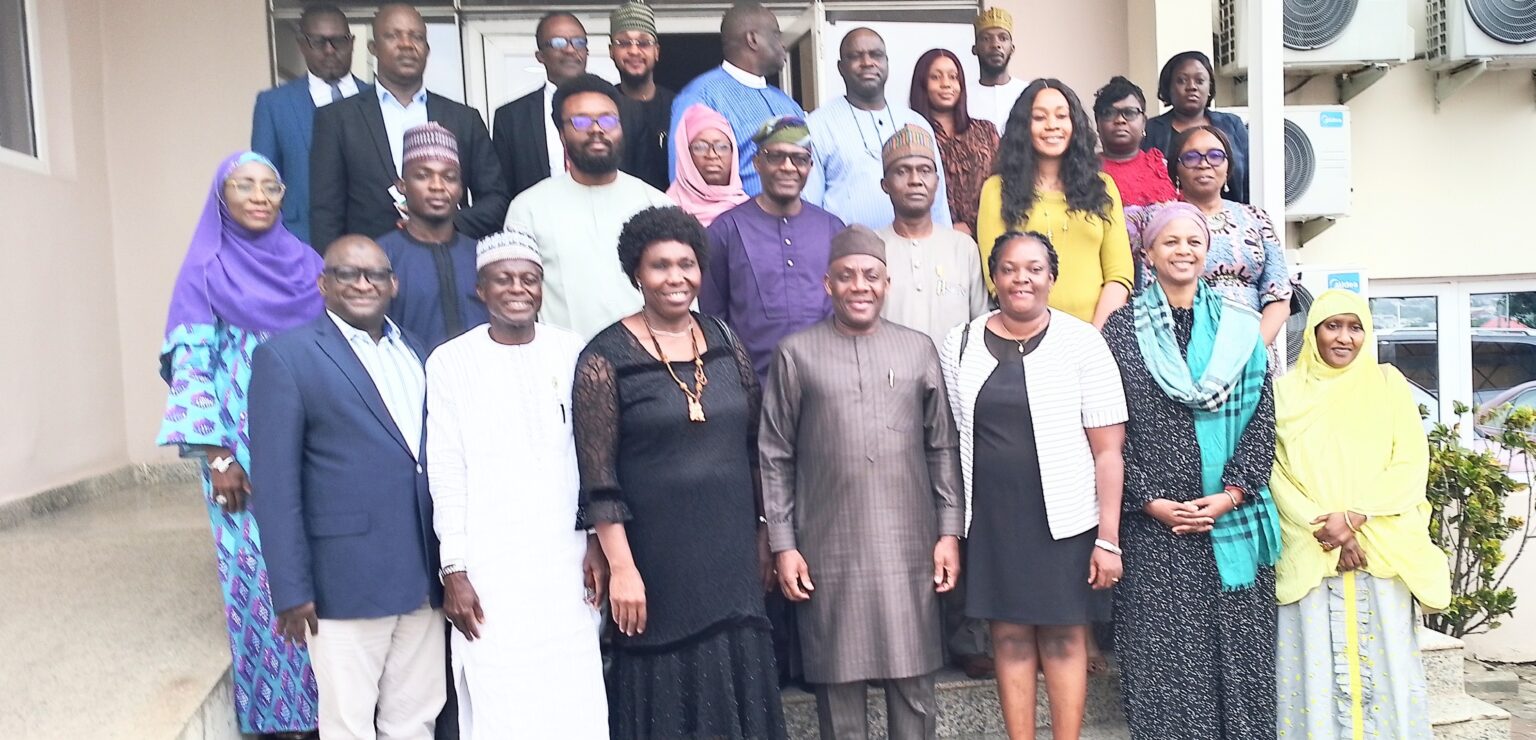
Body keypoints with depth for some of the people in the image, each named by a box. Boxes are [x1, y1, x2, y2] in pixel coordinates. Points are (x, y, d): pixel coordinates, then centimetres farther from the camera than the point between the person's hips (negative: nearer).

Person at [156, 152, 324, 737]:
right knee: (259, 572, 2)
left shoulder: (305, 262, 8)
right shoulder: (204, 272, 0)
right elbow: (192, 366, -5)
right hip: (243, 450, -3)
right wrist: (216, 457, -11)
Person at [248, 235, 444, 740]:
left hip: (424, 576, 5)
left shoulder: (416, 353, 11)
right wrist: (292, 590, -12)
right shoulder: (286, 357, -6)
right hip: (347, 579, -5)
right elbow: (277, 485, -9)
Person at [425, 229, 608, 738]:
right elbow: (446, 472, -2)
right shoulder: (450, 362, -2)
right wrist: (453, 570, -5)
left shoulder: (572, 353, 3)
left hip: (567, 555, 2)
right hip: (490, 563, -2)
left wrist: (598, 542, 2)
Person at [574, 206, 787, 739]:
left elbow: (753, 448, 10)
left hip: (731, 552, 4)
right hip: (656, 557, -4)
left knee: (736, 680, 11)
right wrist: (621, 568, -15)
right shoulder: (606, 358, -9)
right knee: (666, 684, 7)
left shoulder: (724, 344, 5)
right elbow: (598, 479, -11)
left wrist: (762, 538, 10)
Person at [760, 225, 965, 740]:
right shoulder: (796, 354, 2)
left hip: (909, 547, 1)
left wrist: (949, 531, 3)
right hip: (828, 551, -1)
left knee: (914, 684, 8)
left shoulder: (919, 349, 7)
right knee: (838, 683, 8)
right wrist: (783, 544, -2)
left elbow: (943, 447, 8)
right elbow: (775, 457, 2)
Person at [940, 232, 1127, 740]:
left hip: (1065, 519, -2)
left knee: (1064, 637, 7)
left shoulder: (1082, 342, -4)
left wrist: (1109, 538, -9)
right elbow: (951, 439, 5)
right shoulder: (960, 344, 4)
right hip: (991, 520, 2)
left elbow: (1108, 449, -5)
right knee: (1009, 636, 9)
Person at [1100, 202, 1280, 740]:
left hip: (1233, 519, 2)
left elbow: (1262, 417, 5)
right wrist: (1148, 500, -9)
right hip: (1153, 523, -2)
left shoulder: (1239, 327, 9)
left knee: (1237, 647, 6)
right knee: (1163, 652, 1)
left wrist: (1233, 493, -6)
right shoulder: (1123, 328, 3)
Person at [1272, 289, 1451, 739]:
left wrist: (1355, 516, -12)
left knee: (1384, 666, 2)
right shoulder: (1286, 390, 7)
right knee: (1318, 666, 0)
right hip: (1310, 555, 0)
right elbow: (1275, 470, 0)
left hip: (1381, 551, 1)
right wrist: (1325, 529, -12)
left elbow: (1411, 464, 1)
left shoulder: (1388, 384, 9)